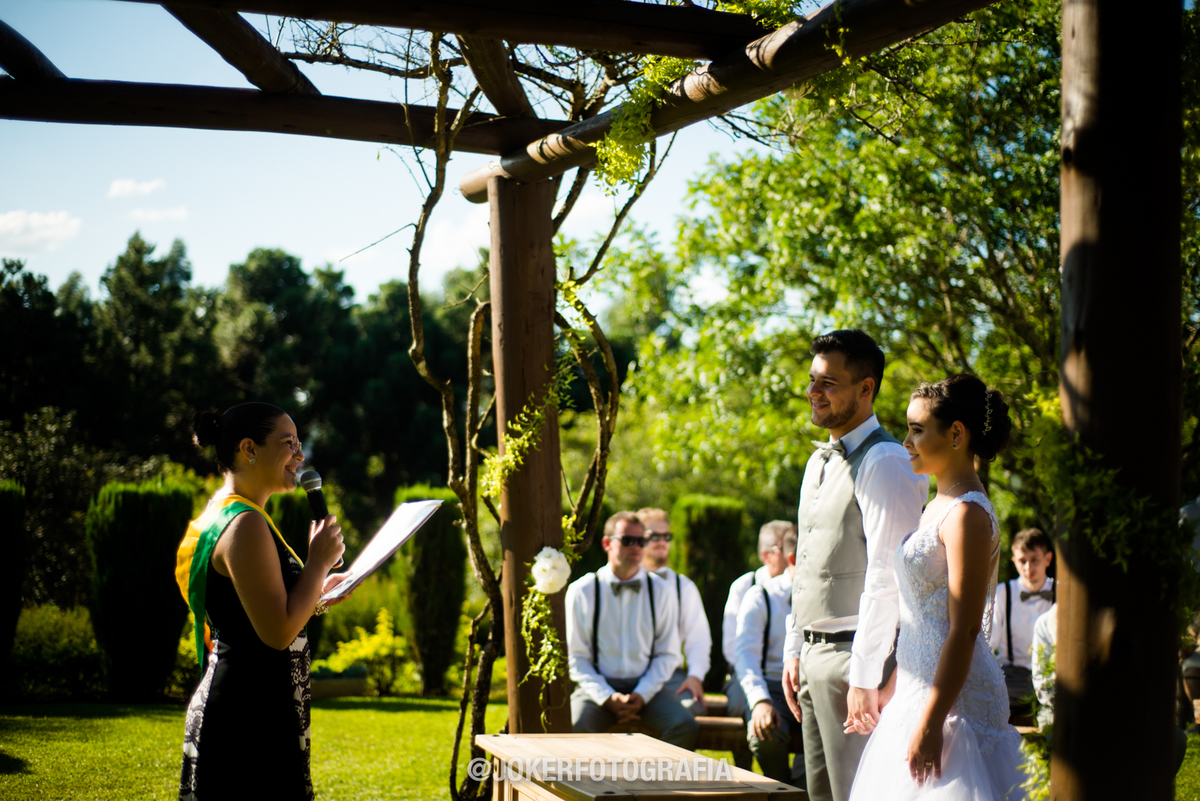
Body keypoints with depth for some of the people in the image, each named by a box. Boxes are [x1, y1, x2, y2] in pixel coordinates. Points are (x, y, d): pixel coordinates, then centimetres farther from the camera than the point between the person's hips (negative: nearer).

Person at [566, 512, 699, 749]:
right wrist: (607, 698, -13)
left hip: (646, 687, 2)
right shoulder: (581, 591, 3)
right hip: (598, 687, -2)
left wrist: (641, 695, -8)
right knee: (576, 727, -34)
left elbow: (667, 654, 8)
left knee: (686, 727, -26)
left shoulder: (660, 591, 8)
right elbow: (576, 657, 2)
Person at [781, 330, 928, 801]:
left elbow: (885, 578, -19)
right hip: (814, 655, 9)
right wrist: (794, 651, 16)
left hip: (854, 656, -9)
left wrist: (865, 677, -21)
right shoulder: (819, 462, 16)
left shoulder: (884, 463, -13)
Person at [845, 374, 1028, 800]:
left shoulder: (968, 515, -15)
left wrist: (930, 723, -22)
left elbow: (964, 631, -20)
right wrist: (891, 692, 21)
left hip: (953, 695, -9)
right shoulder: (938, 506, 13)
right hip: (919, 688, 9)